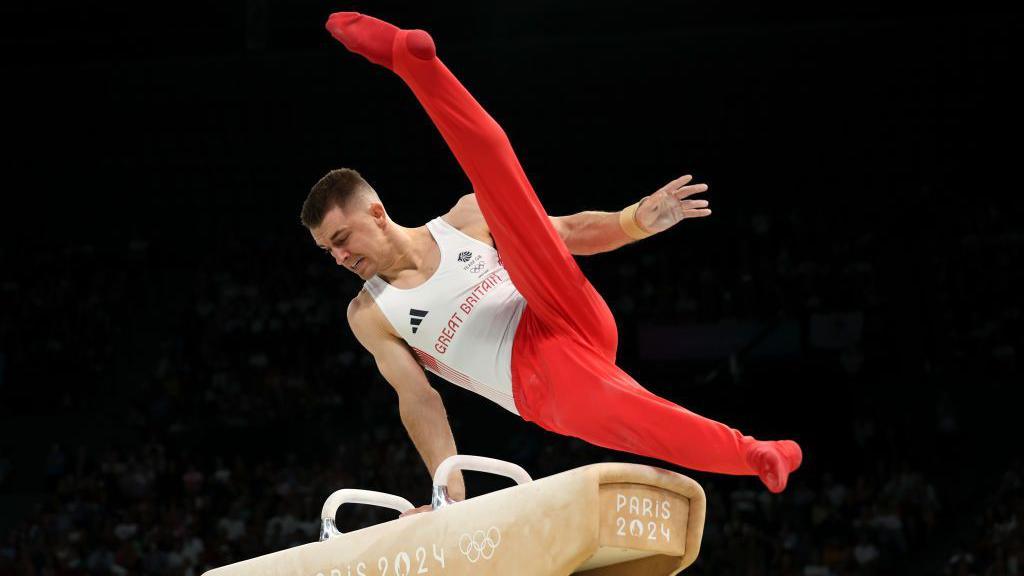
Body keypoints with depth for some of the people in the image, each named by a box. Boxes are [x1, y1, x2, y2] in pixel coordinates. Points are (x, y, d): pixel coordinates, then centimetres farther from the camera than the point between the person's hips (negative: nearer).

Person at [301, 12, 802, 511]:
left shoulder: (467, 218, 16)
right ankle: (753, 455, -42)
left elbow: (567, 232, 18)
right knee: (601, 410, -40)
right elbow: (417, 401, 8)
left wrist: (637, 221, 1)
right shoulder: (369, 315, 13)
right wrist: (450, 492, -2)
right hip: (541, 386, -1)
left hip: (565, 319, 1)